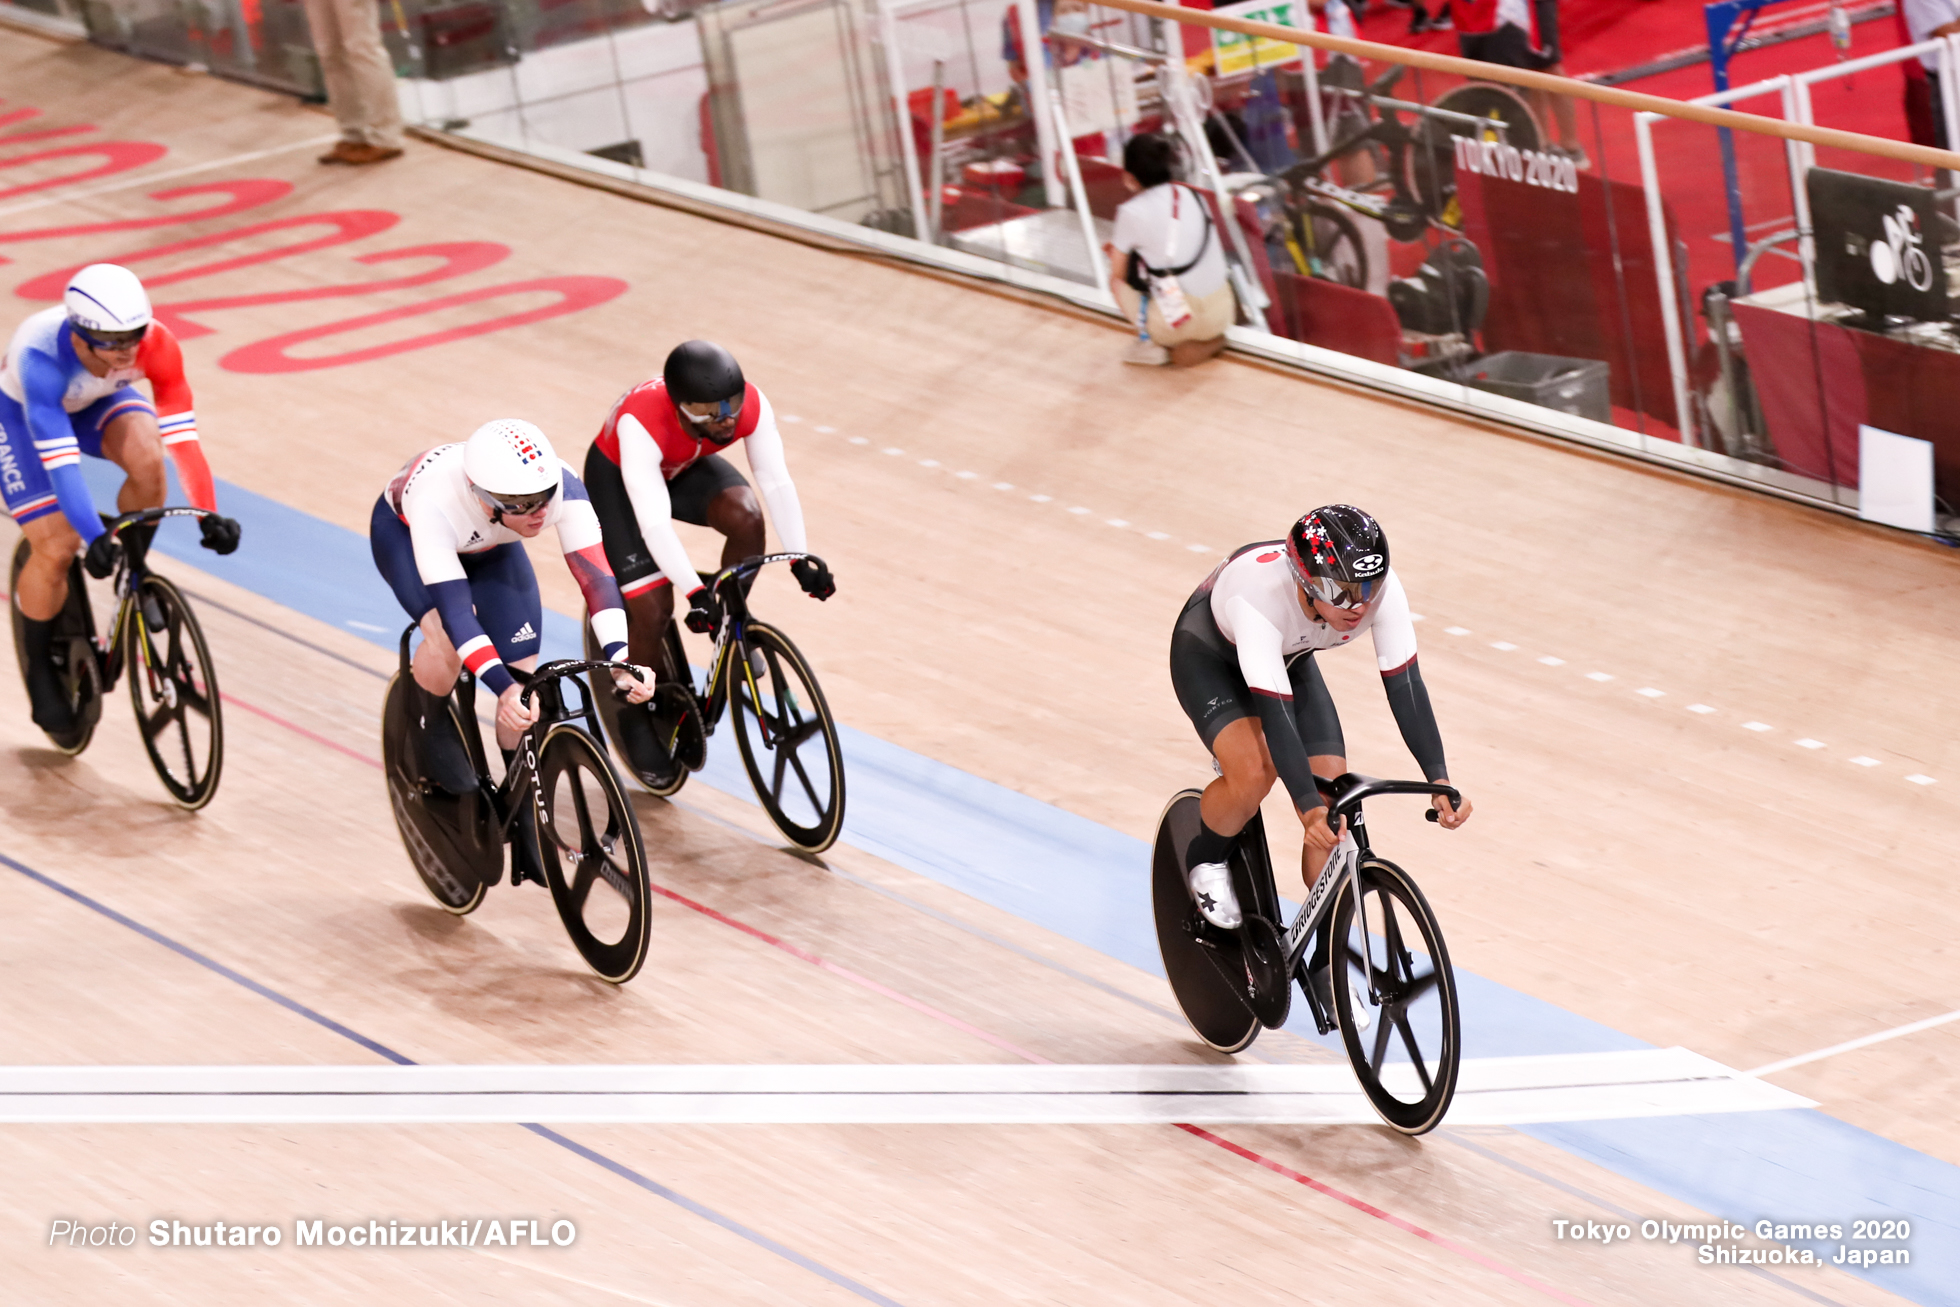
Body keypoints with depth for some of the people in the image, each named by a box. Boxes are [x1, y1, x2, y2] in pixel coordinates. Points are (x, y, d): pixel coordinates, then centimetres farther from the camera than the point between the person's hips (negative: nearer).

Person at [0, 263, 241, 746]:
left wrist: (208, 513, -40)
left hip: (99, 402, 3)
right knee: (56, 549, -14)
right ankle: (39, 666, 12)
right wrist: (93, 537, -54)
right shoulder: (40, 357, -42)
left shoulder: (155, 344, -33)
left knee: (146, 457, -31)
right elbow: (59, 460, -47)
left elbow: (182, 434, -32)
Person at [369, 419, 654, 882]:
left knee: (523, 677, -8)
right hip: (404, 531, -3)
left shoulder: (562, 488, -39)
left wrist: (620, 658, -55)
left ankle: (527, 826, 8)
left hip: (490, 547, 3)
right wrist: (502, 685, -58)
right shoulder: (436, 501, -46)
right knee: (447, 641, -32)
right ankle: (429, 730, 0)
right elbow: (453, 605, -47)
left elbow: (596, 574, -41)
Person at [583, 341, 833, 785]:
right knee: (653, 608, -13)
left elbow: (776, 481, -28)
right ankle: (636, 718, 12)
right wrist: (695, 593, -49)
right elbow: (653, 520, -44)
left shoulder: (751, 404, -31)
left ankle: (729, 625, -2)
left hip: (688, 466, 4)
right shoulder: (640, 422, -42)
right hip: (618, 477, -4)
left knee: (746, 518, -28)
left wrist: (801, 558, -38)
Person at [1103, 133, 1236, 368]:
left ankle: (1152, 344, 6)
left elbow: (1117, 276, 3)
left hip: (1175, 322, -4)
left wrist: (1115, 253, 25)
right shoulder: (1193, 196, 9)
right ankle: (1208, 341, 13)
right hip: (1221, 316, 4)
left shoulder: (1131, 212, -6)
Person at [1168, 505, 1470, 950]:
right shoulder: (1259, 595, -44)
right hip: (1209, 654, -5)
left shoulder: (1382, 588, -33)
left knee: (1335, 808, -8)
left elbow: (1404, 683, -28)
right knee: (1254, 771, -31)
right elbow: (1274, 711, -45)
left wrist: (1440, 780, -37)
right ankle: (1207, 859, 1)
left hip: (1288, 658, 5)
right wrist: (1309, 807, -53)